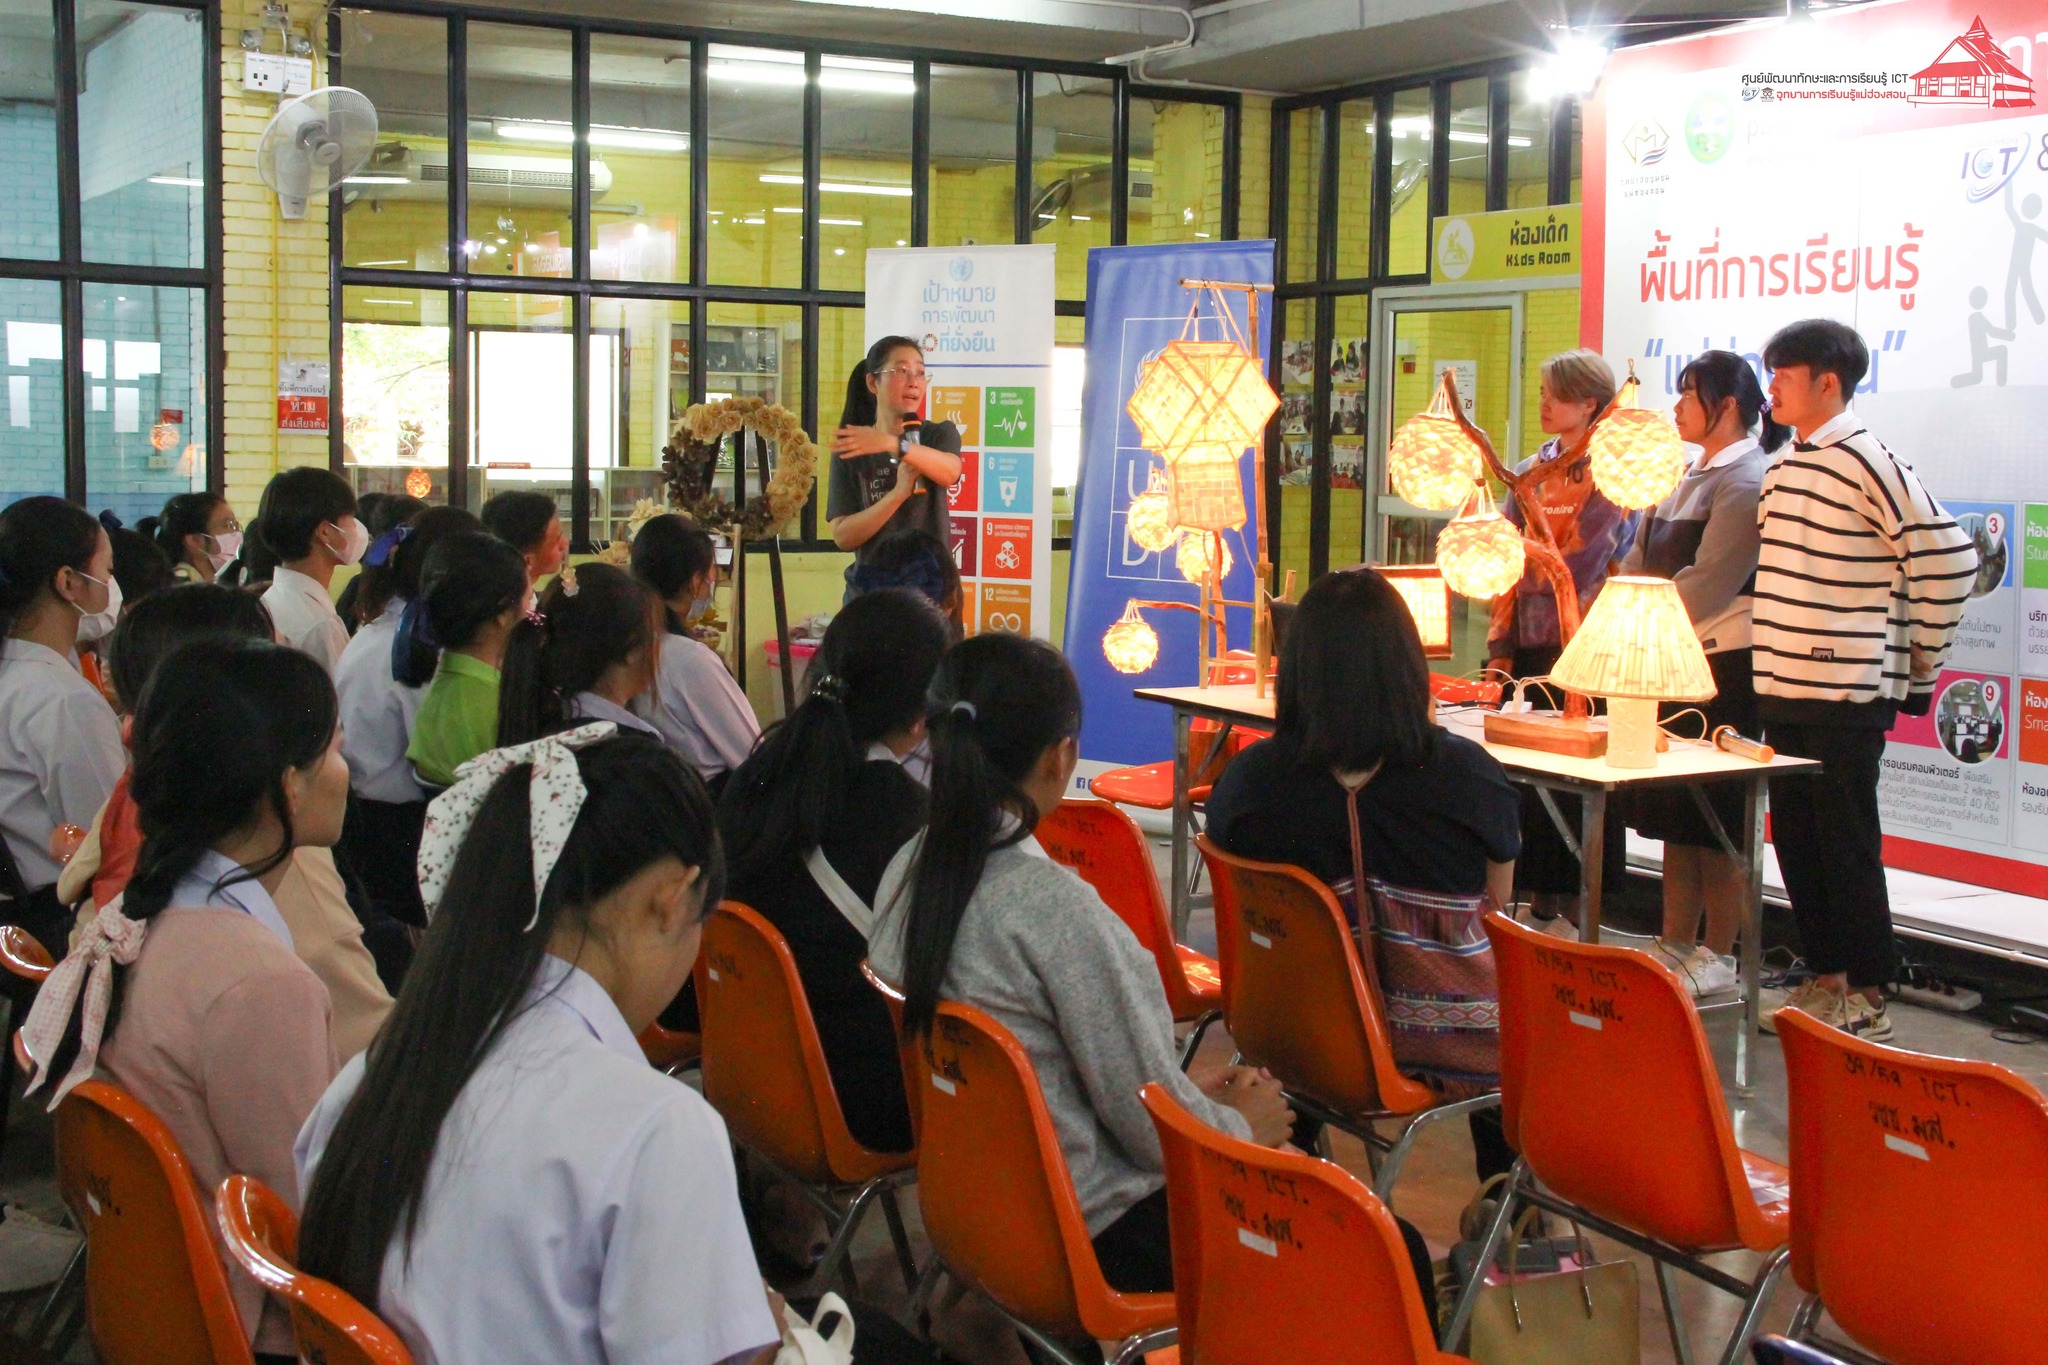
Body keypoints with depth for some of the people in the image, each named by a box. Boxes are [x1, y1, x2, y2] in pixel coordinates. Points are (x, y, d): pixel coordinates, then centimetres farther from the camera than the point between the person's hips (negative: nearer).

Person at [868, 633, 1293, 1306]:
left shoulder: (907, 871, -2)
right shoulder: (1051, 904, -26)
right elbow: (1148, 1120, -18)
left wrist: (1195, 1095, 12)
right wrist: (1242, 1126, 3)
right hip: (1089, 1235, -8)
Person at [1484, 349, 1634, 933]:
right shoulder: (1531, 472, 14)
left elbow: (1619, 568, -11)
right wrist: (1500, 649, 7)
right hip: (1529, 646, 6)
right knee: (1528, 776, 7)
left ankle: (1576, 910, 6)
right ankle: (1540, 902, 16)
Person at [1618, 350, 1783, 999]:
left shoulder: (1746, 478, -11)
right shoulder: (1690, 477, 18)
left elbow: (1709, 581, -19)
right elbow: (1641, 561, 15)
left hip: (1723, 664, -9)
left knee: (1717, 819, -2)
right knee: (1674, 815, 12)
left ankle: (1718, 956, 5)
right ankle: (1675, 945, 20)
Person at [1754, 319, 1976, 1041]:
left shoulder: (1866, 462, -13)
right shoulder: (1786, 468, 13)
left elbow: (1950, 557, -14)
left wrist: (1920, 655, -8)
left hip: (1847, 696, -8)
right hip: (1785, 689, 8)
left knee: (1847, 846, -2)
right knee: (1796, 840, 12)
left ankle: (1868, 996, 7)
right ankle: (1825, 979, 22)